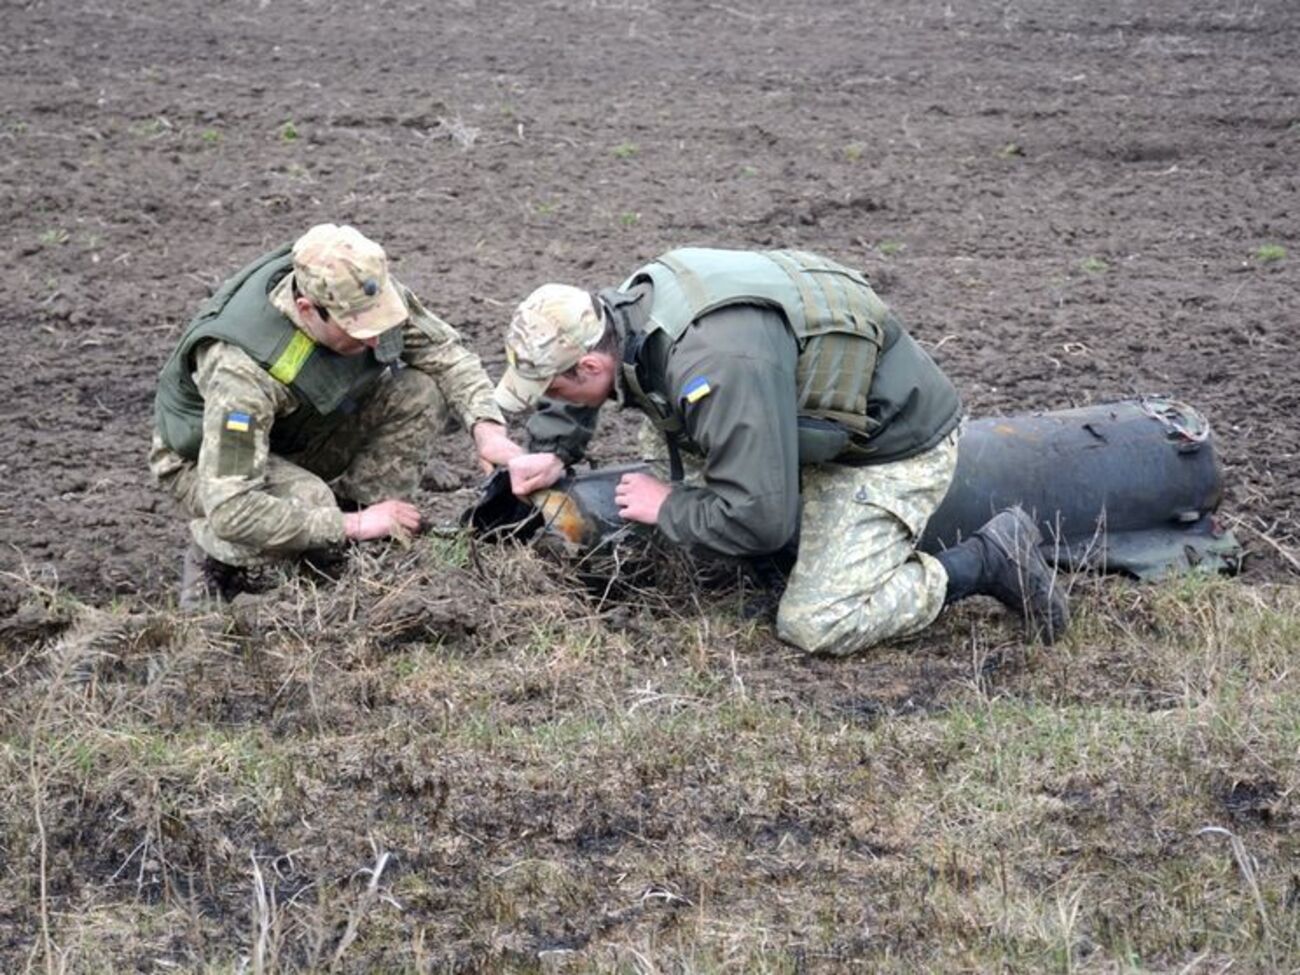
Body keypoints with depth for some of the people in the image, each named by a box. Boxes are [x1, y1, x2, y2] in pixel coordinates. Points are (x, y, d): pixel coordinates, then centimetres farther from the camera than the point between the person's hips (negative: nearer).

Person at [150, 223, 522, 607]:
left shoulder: (362, 293, -24)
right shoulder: (241, 369, -41)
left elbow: (444, 352, -8)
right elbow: (230, 508, -42)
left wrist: (487, 427, -27)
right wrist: (352, 525, -38)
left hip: (300, 432, 6)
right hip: (206, 458, -6)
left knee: (421, 392, -17)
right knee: (308, 504, -38)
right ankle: (210, 555, -6)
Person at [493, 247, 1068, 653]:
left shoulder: (716, 368, -38)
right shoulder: (629, 309, -8)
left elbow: (758, 519, -36)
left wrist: (669, 508, -19)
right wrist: (551, 452, 1)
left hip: (897, 442, -9)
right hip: (815, 420, 9)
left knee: (816, 626, -16)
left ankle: (990, 560, -2)